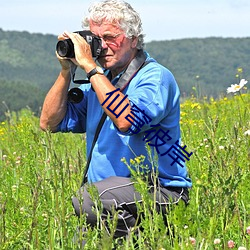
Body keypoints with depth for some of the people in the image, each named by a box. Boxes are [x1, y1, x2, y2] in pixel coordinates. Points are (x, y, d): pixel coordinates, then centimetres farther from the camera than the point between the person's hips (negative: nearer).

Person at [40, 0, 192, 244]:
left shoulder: (156, 78, -8)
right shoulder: (98, 81, 14)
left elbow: (126, 121, -28)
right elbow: (50, 123, 12)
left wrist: (90, 67, -22)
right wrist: (66, 71, 2)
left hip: (160, 192, -7)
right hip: (108, 190, 7)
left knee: (87, 199, -32)